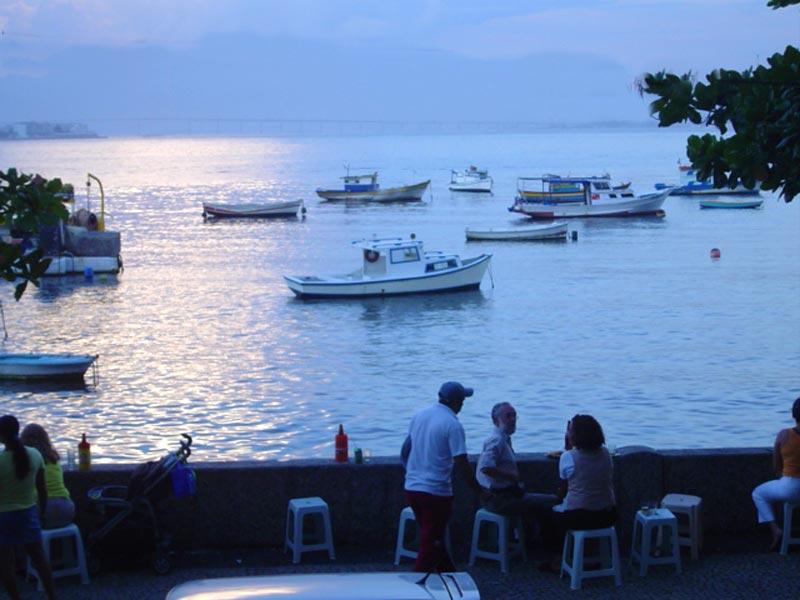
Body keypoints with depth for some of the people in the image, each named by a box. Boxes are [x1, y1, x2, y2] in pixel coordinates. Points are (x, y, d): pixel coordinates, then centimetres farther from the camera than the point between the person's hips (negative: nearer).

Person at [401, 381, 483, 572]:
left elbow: (405, 452, 16)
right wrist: (480, 491, -10)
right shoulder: (452, 425, -15)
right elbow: (461, 463, -18)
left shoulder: (419, 416, 7)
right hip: (436, 491, -8)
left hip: (411, 487, 8)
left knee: (433, 537, 20)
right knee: (431, 543, 1)